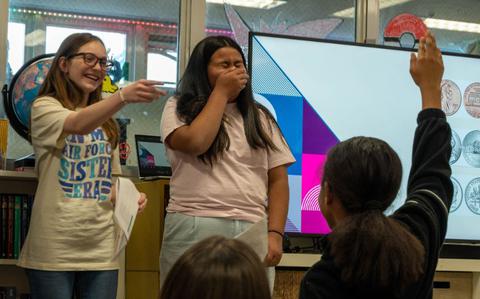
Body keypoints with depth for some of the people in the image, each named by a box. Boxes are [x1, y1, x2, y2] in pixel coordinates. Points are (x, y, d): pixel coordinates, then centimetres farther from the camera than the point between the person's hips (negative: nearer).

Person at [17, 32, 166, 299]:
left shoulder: (105, 121, 16)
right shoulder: (45, 108, -3)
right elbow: (78, 125, -24)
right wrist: (123, 96, -41)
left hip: (101, 249, 5)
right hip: (55, 249, -5)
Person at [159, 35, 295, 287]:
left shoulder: (260, 118, 15)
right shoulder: (179, 109, 6)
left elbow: (278, 180, 11)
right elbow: (195, 143, -16)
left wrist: (274, 233, -2)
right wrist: (221, 92, -4)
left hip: (251, 234, 3)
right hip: (195, 230, -3)